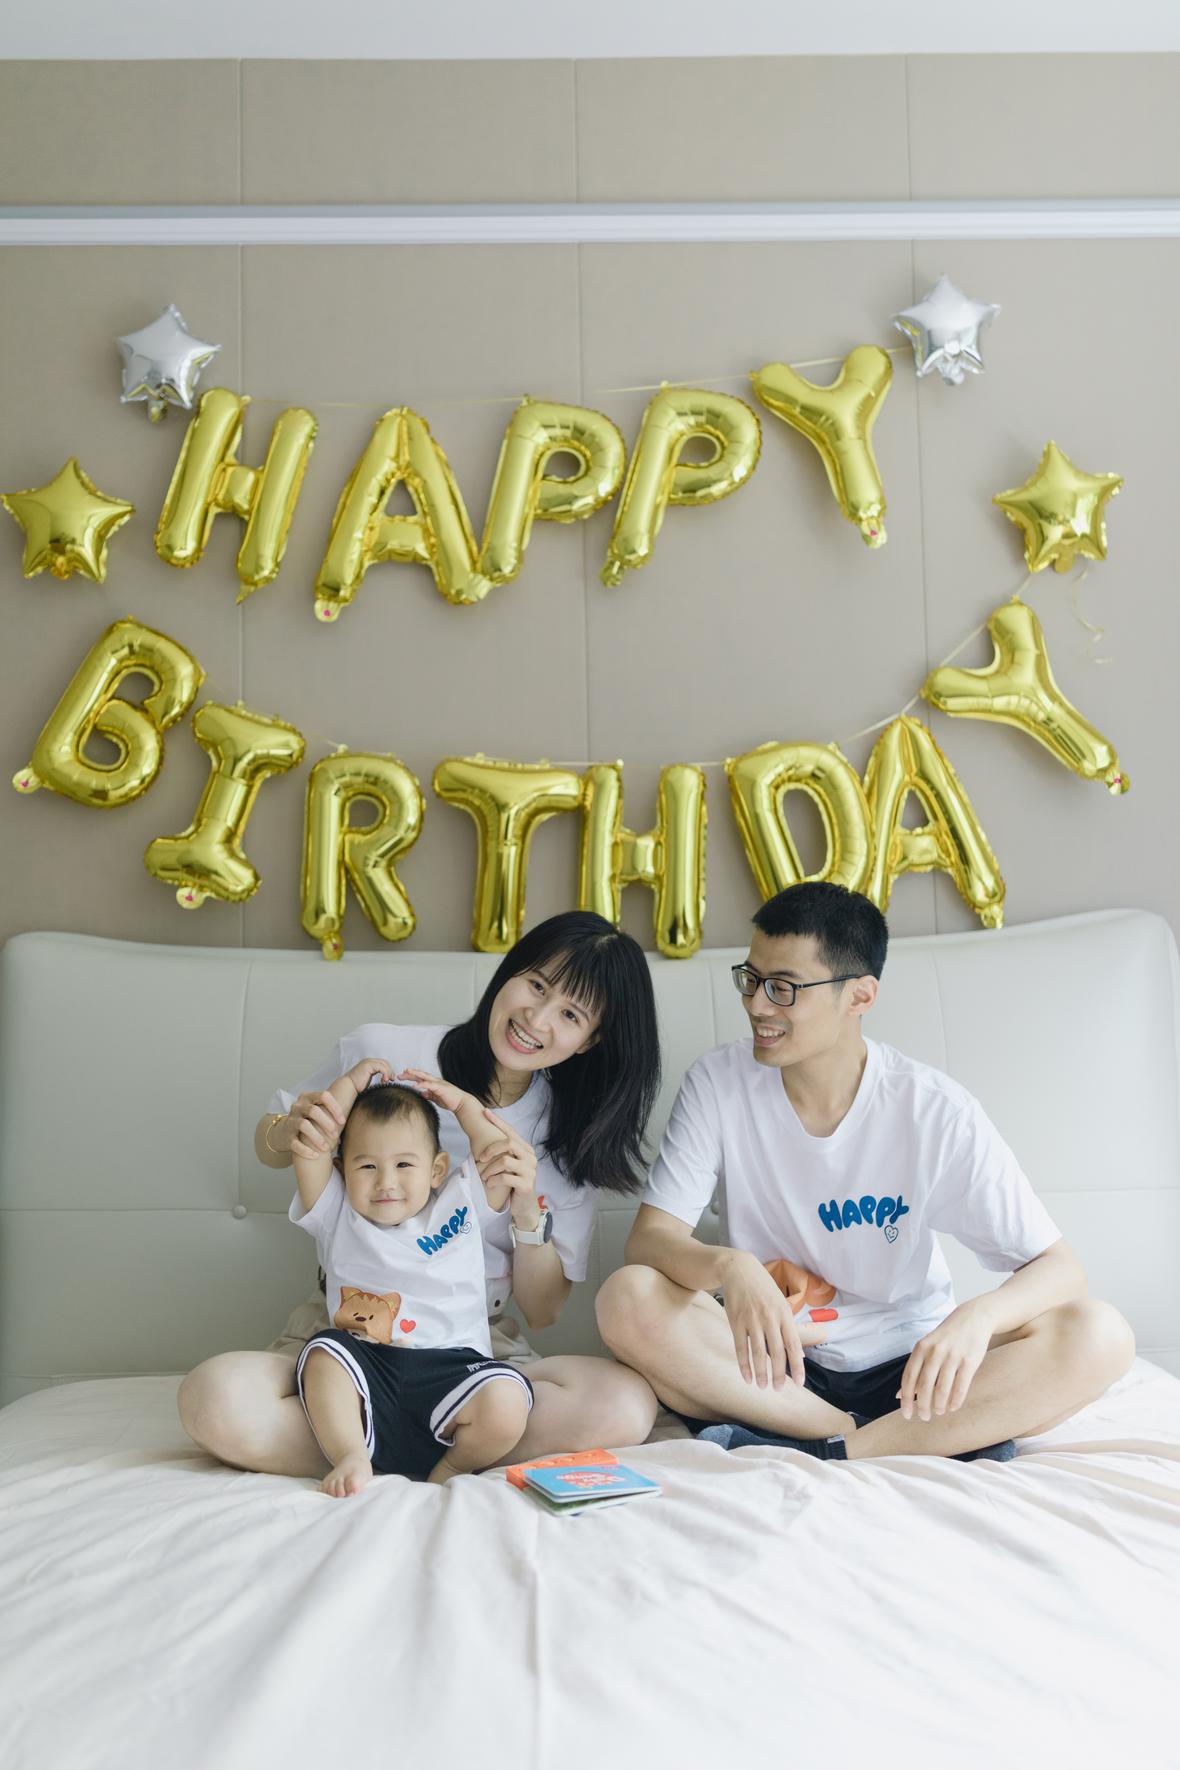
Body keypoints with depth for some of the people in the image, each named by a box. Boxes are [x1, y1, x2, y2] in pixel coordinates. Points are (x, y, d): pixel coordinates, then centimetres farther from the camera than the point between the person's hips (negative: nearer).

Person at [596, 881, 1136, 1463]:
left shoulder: (935, 1110, -11)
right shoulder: (718, 1082, -7)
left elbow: (1058, 1267, -12)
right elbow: (649, 1237, -12)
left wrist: (978, 1315, -35)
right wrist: (730, 1267, -35)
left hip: (902, 1368, -1)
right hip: (775, 1360, 1)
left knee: (1099, 1334, -24)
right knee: (627, 1298, -28)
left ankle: (827, 1452, -24)